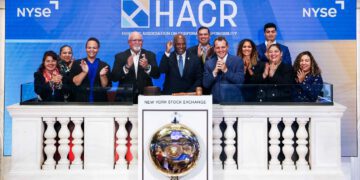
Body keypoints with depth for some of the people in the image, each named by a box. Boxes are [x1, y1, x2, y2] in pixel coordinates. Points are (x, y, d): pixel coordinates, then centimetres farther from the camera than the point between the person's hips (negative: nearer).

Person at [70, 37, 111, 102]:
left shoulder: (104, 65, 8)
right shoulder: (77, 64, 7)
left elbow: (105, 86, 3)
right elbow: (75, 83, -3)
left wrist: (102, 75, -14)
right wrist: (84, 72, -16)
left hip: (99, 101, 1)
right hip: (81, 100, -1)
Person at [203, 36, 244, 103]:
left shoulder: (237, 60, -1)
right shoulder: (209, 63, 6)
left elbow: (240, 81, -10)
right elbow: (205, 84, -1)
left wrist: (226, 70, -17)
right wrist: (215, 72, -14)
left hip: (234, 101, -1)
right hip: (216, 102, 2)